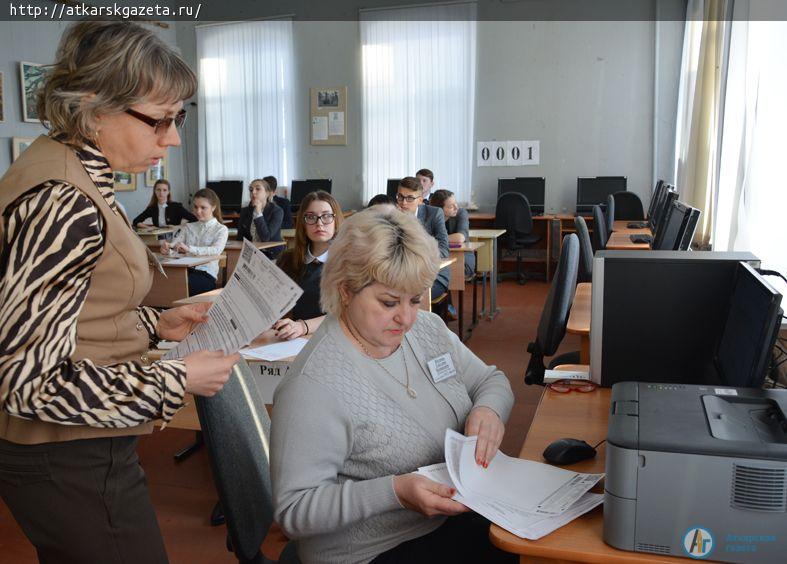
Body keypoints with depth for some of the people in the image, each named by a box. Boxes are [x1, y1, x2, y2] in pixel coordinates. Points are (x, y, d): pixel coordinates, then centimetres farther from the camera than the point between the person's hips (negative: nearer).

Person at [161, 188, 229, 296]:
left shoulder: (221, 229, 8)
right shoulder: (188, 227, 22)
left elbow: (217, 250, -13)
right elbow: (174, 245, 9)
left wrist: (189, 249, -27)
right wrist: (167, 247, -18)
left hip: (206, 273, -4)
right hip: (185, 269, 4)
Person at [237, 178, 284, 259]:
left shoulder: (277, 211, -8)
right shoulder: (245, 211, 6)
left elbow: (265, 237, -19)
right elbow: (240, 239, 8)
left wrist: (258, 212, -19)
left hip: (271, 255, -4)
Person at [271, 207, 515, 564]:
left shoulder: (427, 327, -1)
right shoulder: (313, 386, -24)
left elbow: (491, 380, 11)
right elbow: (293, 511, -21)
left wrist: (488, 409, -13)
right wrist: (393, 491, -33)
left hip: (458, 514, 7)